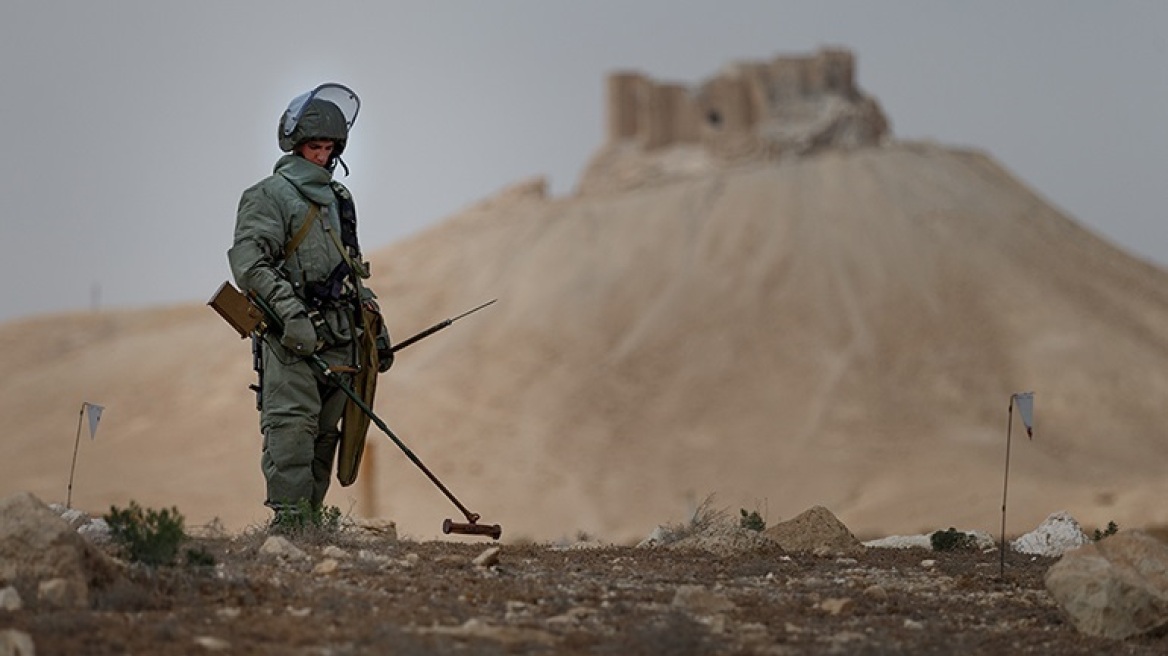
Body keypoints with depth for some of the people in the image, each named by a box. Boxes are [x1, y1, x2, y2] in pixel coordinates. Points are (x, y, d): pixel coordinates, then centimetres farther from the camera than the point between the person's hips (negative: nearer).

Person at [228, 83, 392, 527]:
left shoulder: (339, 199, 23)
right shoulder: (268, 196, 0)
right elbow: (248, 262, -13)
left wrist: (376, 329, 25)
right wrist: (290, 312, -23)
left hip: (338, 340, 7)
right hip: (291, 339, -7)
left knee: (325, 434, 3)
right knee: (291, 426, -15)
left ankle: (311, 518, 5)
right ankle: (288, 517, -19)